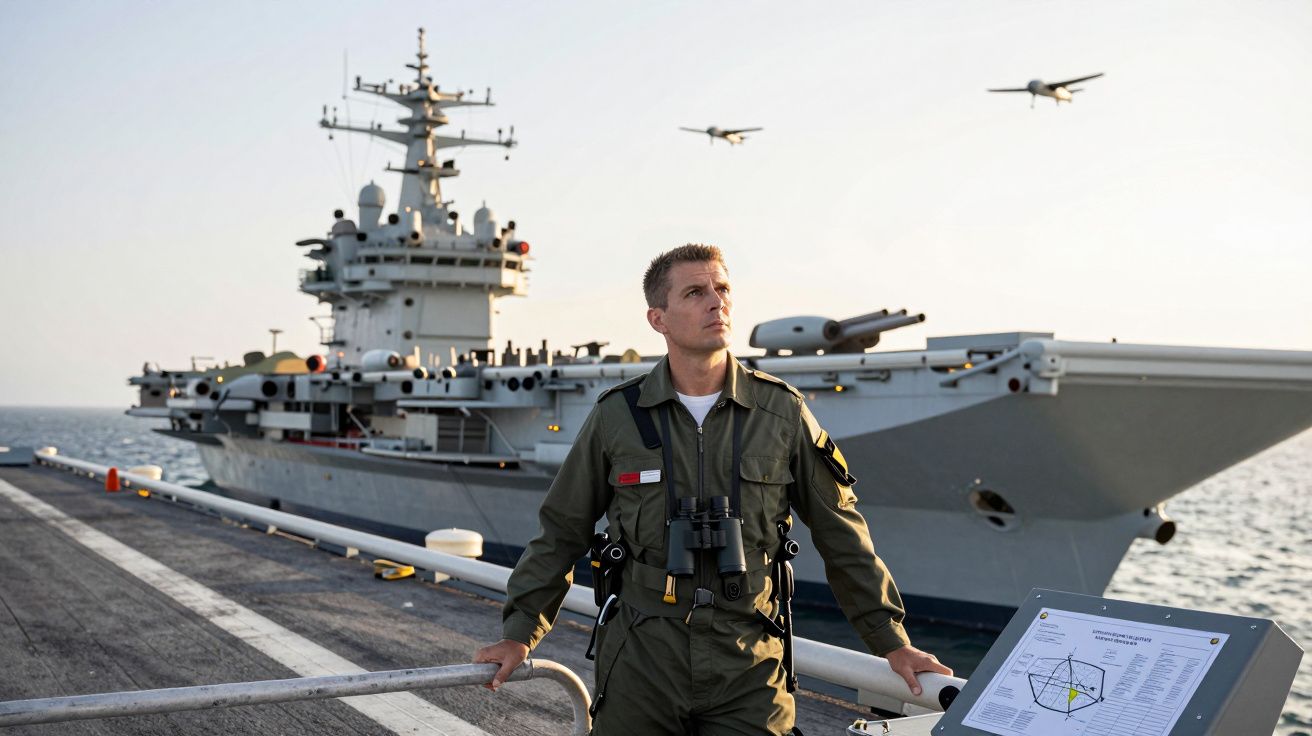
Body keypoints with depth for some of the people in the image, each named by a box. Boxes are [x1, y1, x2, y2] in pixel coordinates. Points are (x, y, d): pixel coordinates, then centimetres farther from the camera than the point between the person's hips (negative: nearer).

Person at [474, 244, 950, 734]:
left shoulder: (783, 413, -1)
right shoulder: (617, 417, -1)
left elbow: (842, 537, 5)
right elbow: (561, 533, 8)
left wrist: (891, 641, 7)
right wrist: (520, 633, 6)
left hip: (748, 674, 0)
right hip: (640, 669, 0)